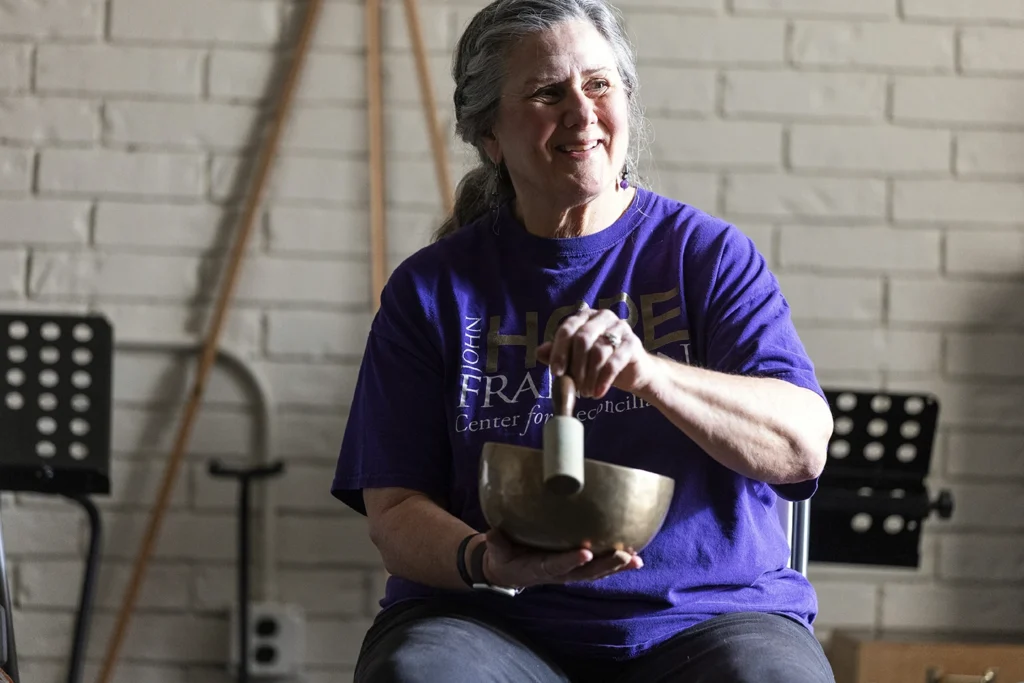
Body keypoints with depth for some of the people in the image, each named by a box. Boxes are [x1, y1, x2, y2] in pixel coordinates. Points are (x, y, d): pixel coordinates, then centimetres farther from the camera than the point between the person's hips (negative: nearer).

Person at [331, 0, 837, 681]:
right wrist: (485, 562, -21)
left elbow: (804, 446, -6)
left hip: (704, 618, 0)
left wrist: (647, 371, -23)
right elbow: (396, 510, 3)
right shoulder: (431, 288, 9)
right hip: (493, 625, 1)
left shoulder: (711, 256, 8)